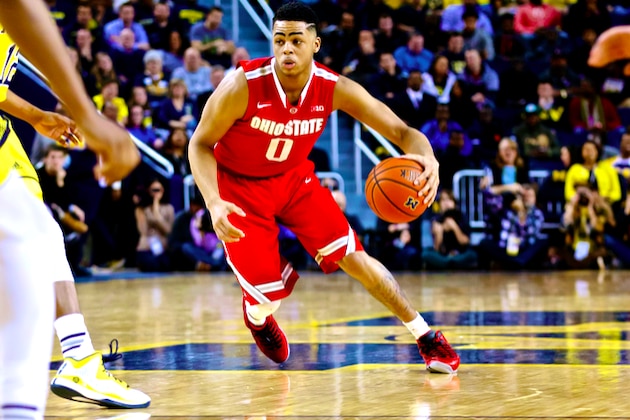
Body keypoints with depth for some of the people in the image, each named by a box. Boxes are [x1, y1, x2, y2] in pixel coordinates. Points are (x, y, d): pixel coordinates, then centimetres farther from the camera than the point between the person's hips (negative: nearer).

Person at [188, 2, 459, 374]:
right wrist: (214, 203, -32)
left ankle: (426, 336, 8)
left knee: (354, 257, -8)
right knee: (269, 296, -9)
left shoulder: (335, 89, -20)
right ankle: (257, 315, 32)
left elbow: (401, 131, -19)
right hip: (239, 186, -3)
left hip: (294, 178, 3)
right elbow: (200, 144, -17)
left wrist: (426, 157, -43)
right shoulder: (243, 86, -29)